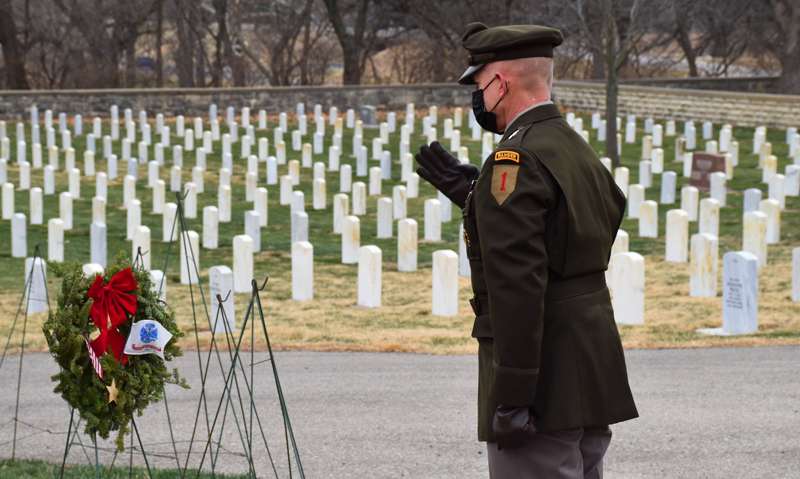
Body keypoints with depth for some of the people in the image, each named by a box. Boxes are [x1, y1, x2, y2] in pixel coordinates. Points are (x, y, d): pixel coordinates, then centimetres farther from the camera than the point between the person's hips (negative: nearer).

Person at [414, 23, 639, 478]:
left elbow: (518, 286, -22)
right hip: (593, 378, 10)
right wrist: (473, 195, 23)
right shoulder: (580, 151, 13)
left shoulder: (517, 159, -16)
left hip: (544, 386, -10)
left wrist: (511, 398, -22)